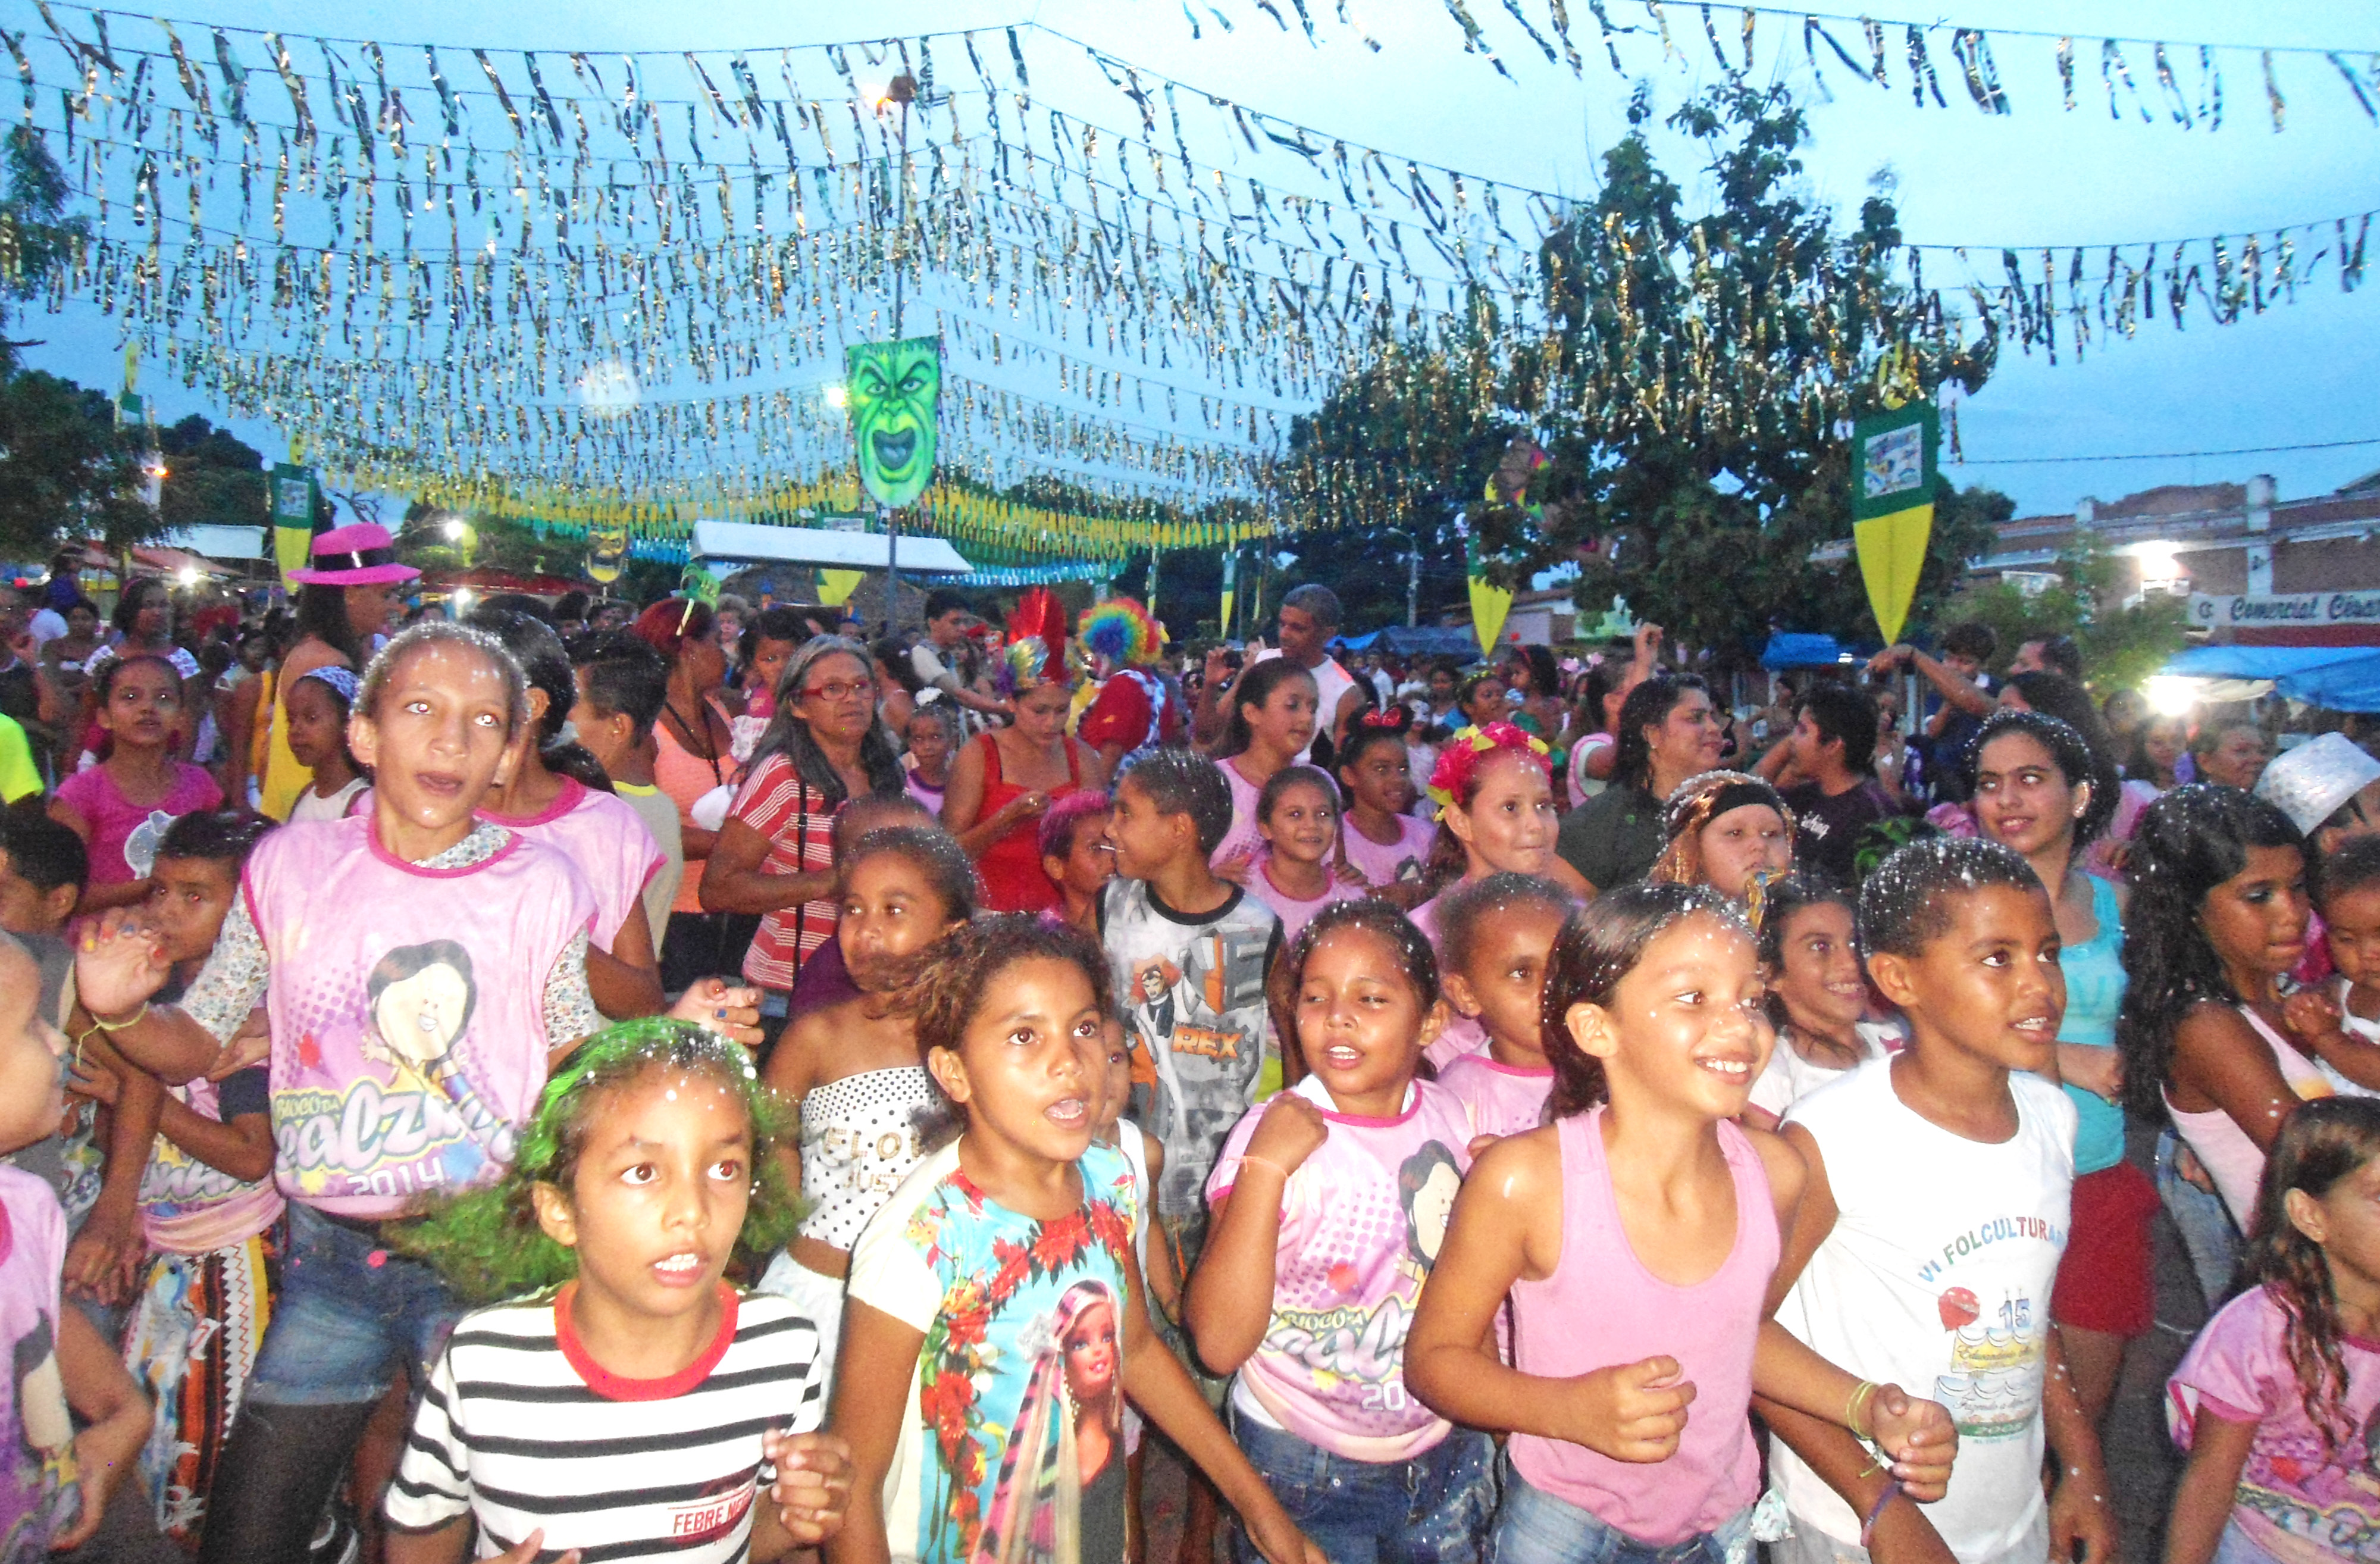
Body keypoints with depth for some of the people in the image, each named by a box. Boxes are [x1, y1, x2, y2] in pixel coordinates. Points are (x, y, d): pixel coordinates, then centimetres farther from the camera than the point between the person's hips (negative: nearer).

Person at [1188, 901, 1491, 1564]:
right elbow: (1220, 1343, -29)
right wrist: (1264, 1170, -33)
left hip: (1447, 1452, 4)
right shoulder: (1271, 1137, -20)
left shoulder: (1449, 1115, -5)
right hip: (1305, 1471, -4)